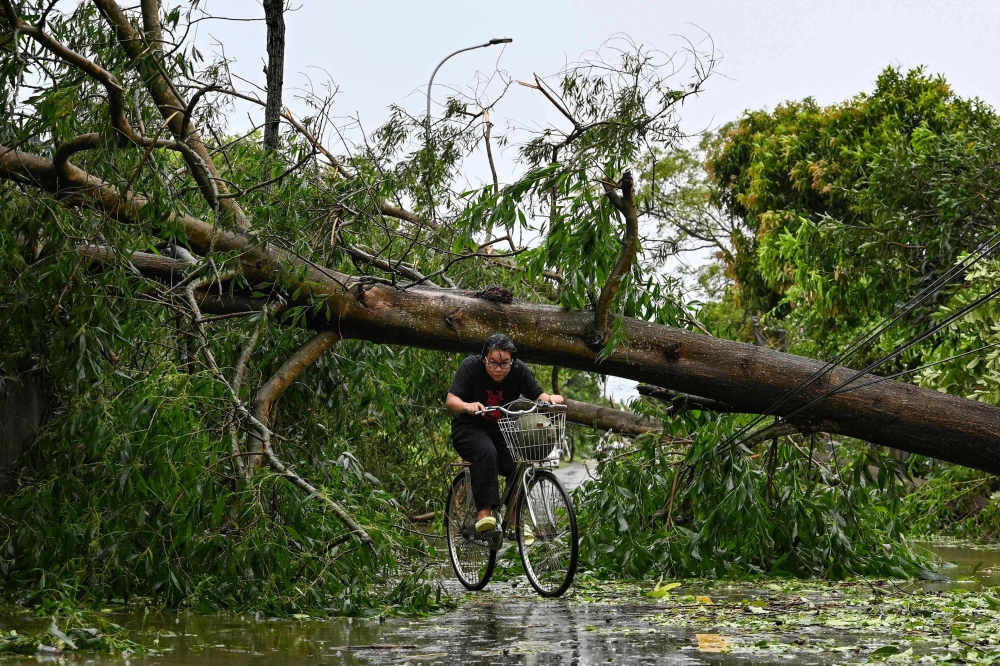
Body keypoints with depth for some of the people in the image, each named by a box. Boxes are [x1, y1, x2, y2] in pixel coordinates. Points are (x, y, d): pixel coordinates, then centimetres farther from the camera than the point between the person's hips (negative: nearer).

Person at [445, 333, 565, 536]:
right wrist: (467, 406, -45)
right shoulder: (471, 367, -16)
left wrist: (549, 398, -33)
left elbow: (537, 395, -9)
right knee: (486, 453, -34)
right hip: (469, 428, -3)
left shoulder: (519, 370, -7)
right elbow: (451, 400, -23)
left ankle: (516, 520, -11)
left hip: (502, 430, 3)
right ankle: (484, 513, -38)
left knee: (518, 462, -23)